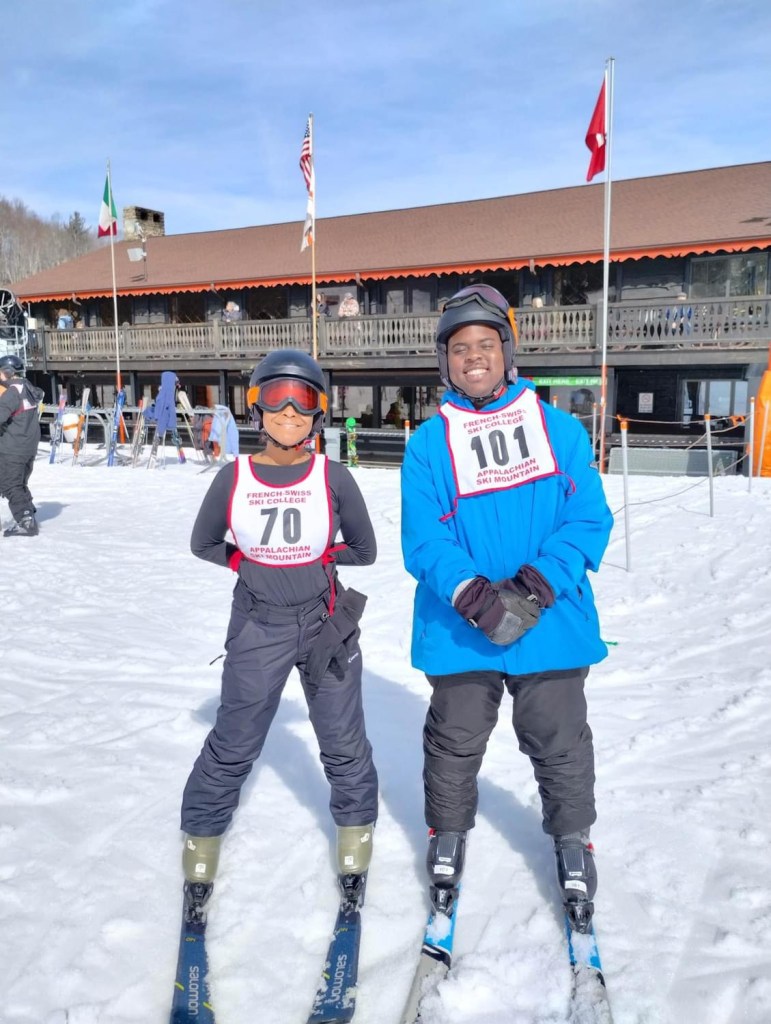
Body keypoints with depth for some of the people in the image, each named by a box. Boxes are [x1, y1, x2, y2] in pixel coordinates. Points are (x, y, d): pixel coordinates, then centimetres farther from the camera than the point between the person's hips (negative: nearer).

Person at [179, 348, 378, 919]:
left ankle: (356, 843, 34)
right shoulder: (233, 478, -6)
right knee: (233, 746, 9)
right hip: (258, 629, 0)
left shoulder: (334, 478, -9)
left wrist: (318, 557, -6)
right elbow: (203, 544, 8)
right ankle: (201, 845, 32)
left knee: (345, 745, 12)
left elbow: (364, 550, 2)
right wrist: (249, 563, -2)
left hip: (327, 625, 0)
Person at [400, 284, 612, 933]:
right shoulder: (428, 443, 0)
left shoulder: (560, 429, 1)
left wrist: (539, 584, -19)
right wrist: (472, 594, -23)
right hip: (459, 630, 0)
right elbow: (423, 540, -7)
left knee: (560, 743, 13)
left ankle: (573, 843, 38)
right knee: (455, 742, 15)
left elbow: (589, 519, -4)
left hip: (552, 624, 0)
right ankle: (448, 837, 41)